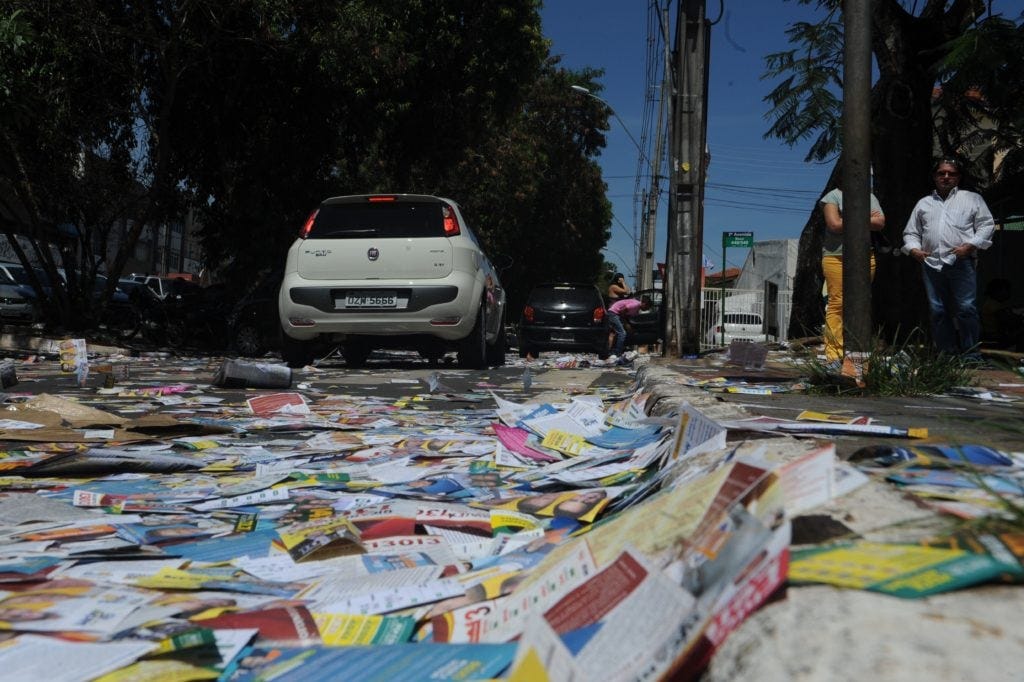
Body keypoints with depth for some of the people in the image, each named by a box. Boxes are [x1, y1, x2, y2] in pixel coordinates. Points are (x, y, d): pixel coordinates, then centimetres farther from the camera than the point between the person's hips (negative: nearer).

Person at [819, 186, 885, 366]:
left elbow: (880, 222, 2)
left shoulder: (870, 197, 17)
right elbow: (835, 224, -10)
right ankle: (834, 354, -8)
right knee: (836, 304, -9)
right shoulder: (833, 196, 5)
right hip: (836, 257, -4)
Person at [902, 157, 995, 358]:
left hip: (961, 262, -3)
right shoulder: (923, 203, 22)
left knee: (966, 309, -9)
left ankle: (971, 355, -4)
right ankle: (946, 355, 10)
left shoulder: (972, 199, 13)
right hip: (931, 263, 3)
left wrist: (970, 245, -10)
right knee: (937, 311, 3)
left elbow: (986, 225, 5)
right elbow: (911, 232, 22)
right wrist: (913, 249, 2)